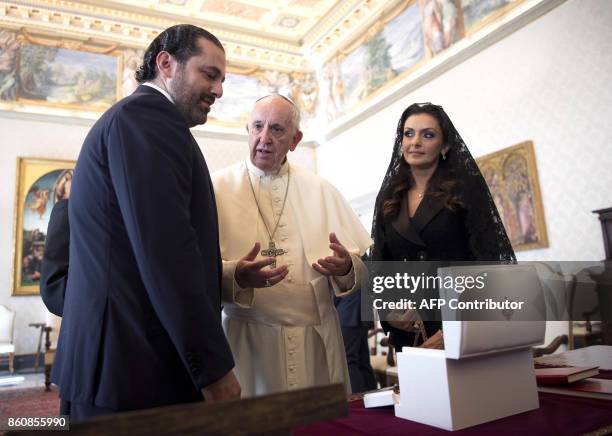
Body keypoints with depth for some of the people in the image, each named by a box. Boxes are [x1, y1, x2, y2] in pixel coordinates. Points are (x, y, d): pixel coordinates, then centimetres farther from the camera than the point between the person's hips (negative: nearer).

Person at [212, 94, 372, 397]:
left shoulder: (320, 190, 9)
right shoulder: (218, 188, 2)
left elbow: (361, 265, 6)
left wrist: (345, 267, -15)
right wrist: (235, 276, -24)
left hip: (317, 340, 2)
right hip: (249, 342, -2)